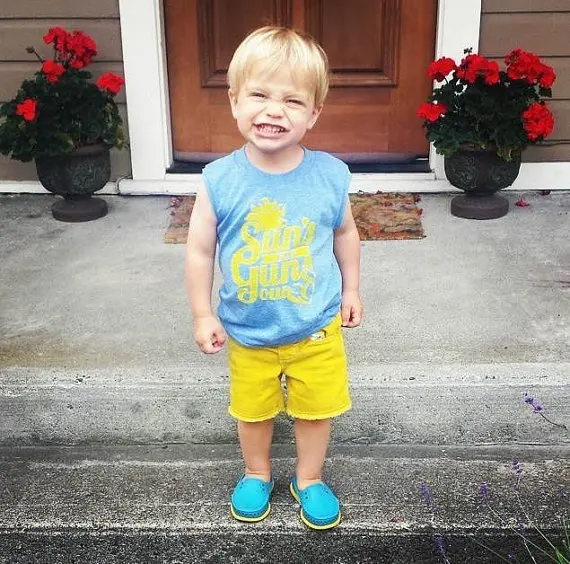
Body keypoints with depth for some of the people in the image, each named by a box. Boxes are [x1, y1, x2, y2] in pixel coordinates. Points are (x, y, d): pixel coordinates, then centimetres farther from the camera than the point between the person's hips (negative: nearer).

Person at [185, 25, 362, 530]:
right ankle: (257, 474, 48)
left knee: (317, 408, 17)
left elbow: (345, 233, 4)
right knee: (253, 409, 21)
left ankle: (310, 479, 43)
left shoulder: (330, 175, -15)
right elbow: (200, 250, -7)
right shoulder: (220, 181, -18)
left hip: (317, 328, 0)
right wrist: (203, 315, -4)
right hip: (247, 332, 0)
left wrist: (350, 290, 11)